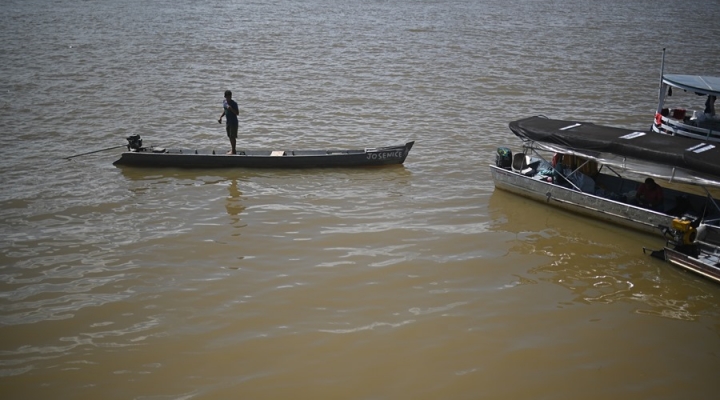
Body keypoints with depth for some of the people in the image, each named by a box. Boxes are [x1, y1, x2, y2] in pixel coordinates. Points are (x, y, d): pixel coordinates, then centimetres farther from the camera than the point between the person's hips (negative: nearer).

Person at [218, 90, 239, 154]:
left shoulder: (234, 103, -15)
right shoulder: (224, 102, 6)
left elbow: (237, 113, -16)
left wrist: (231, 109, -30)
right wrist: (221, 117, 11)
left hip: (233, 122, -7)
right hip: (227, 122, 7)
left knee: (233, 136, -5)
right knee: (230, 136, 13)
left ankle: (233, 151, 3)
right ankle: (232, 149, 24)